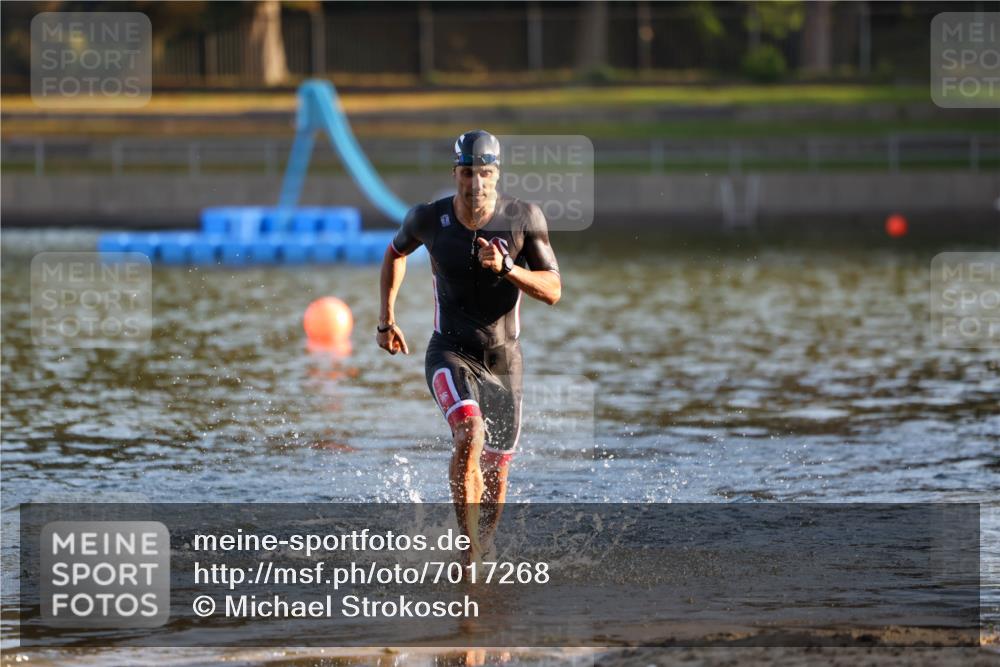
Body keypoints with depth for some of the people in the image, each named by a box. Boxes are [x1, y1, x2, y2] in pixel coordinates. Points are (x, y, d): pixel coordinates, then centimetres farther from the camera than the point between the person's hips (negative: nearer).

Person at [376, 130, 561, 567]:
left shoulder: (524, 218, -11)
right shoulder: (429, 219, -9)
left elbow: (553, 290, -11)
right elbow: (396, 253, 14)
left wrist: (506, 269, -27)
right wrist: (386, 319, 15)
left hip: (504, 359, 2)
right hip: (451, 353, -2)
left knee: (496, 471, 10)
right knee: (469, 435, -30)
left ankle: (484, 544, 37)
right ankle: (468, 548, -22)